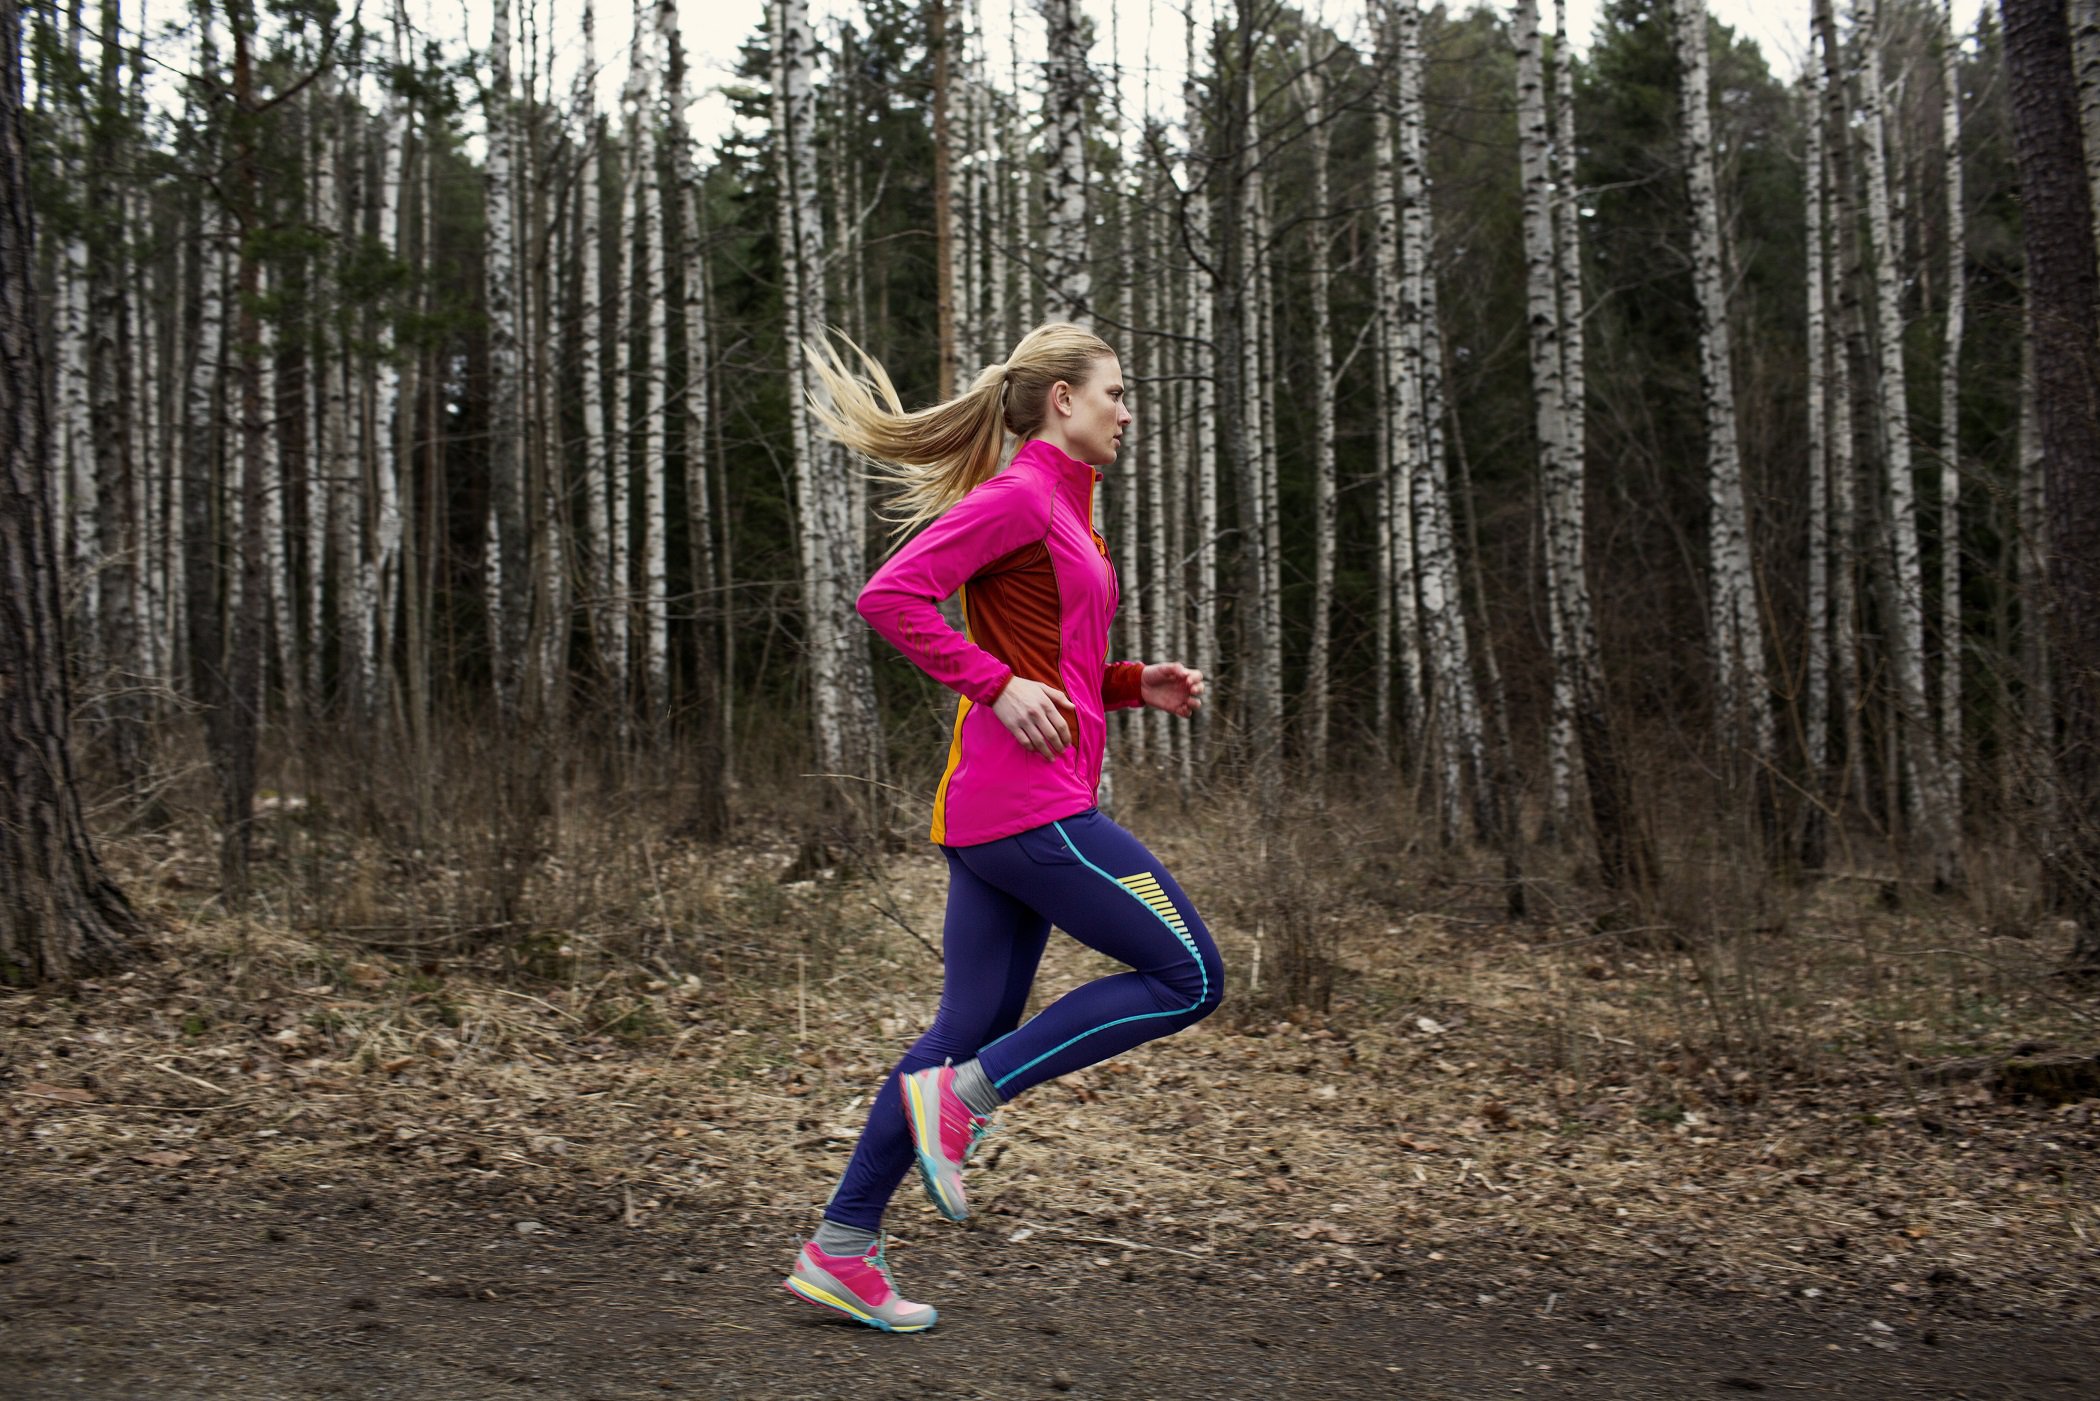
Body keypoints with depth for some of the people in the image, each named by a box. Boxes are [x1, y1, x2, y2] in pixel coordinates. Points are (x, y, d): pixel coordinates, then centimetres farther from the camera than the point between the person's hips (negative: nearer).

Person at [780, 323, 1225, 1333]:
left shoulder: (1063, 511, 21)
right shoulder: (1017, 495, -8)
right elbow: (891, 595, -17)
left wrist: (1136, 685, 12)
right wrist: (1000, 685, -19)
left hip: (1005, 814, 10)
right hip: (1025, 804, -10)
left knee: (972, 1030, 10)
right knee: (1189, 977, -4)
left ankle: (840, 1248, 15)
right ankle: (959, 1096, -4)